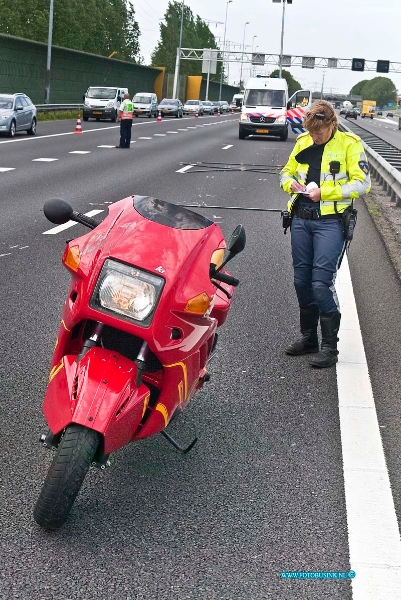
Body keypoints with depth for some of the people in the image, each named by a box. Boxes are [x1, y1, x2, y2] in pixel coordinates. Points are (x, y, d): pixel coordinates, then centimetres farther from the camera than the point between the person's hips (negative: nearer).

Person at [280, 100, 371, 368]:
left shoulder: (349, 144, -6)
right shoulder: (303, 142, 10)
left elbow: (362, 183, -10)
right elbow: (287, 171, 21)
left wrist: (325, 192, -18)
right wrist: (291, 183, -3)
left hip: (331, 222, -6)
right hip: (301, 219, 6)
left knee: (321, 283, -11)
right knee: (302, 281, 11)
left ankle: (330, 347, 1)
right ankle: (308, 338, 26)